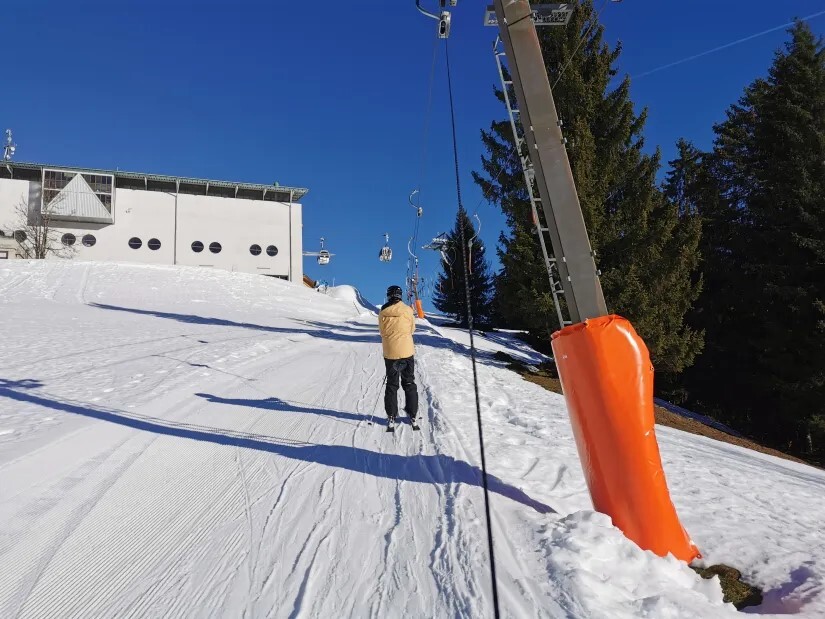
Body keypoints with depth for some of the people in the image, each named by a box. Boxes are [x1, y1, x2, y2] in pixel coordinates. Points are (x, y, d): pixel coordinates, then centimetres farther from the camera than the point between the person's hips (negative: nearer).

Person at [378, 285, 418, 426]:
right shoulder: (408, 310, -8)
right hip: (407, 351, -1)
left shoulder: (383, 312, -5)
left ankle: (391, 415, 12)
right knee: (409, 383, 12)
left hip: (390, 353, 1)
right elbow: (412, 330, 4)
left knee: (391, 384, 12)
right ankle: (412, 414, 14)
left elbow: (382, 331, 6)